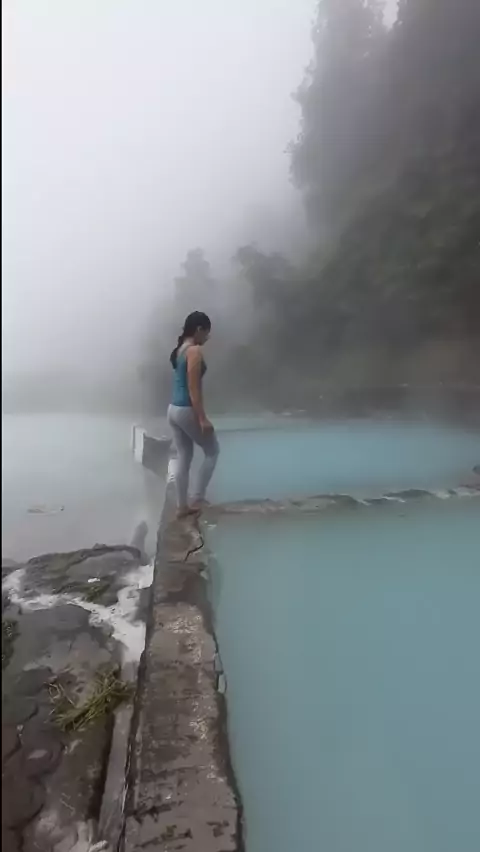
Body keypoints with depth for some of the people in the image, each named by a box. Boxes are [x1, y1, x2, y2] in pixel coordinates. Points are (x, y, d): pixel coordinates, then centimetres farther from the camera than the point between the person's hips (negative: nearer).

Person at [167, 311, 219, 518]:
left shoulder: (180, 349, 14)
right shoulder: (195, 351, -14)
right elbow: (193, 388, -19)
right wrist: (202, 418, -18)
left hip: (173, 409, 9)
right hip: (186, 411, -9)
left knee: (183, 458, 14)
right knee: (212, 451, 9)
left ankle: (182, 506, 21)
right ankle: (198, 499, 10)